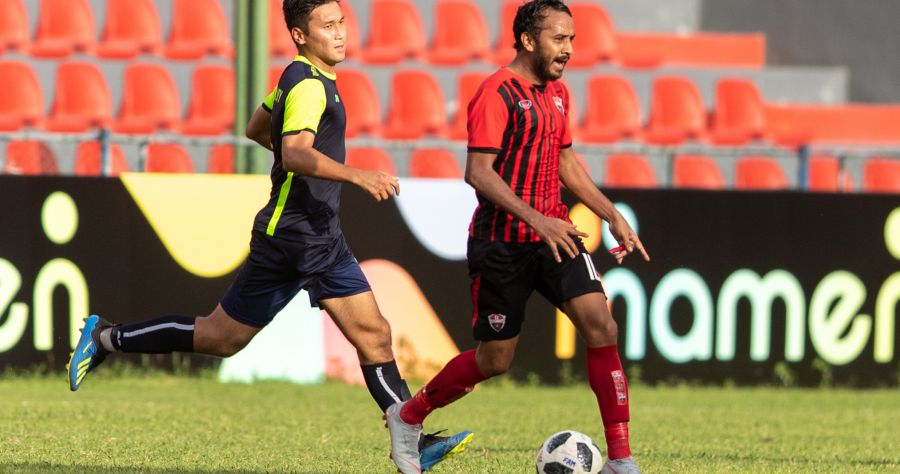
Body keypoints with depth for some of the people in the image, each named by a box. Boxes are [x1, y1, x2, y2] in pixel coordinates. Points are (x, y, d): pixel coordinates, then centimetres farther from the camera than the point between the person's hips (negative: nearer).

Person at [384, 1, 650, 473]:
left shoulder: (556, 93, 12)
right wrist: (535, 219, -31)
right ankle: (408, 416, 29)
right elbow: (477, 172, -21)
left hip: (554, 236, 6)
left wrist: (613, 216, 18)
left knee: (600, 325, -12)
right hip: (502, 244, -6)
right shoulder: (498, 93, -14)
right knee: (494, 359, 3)